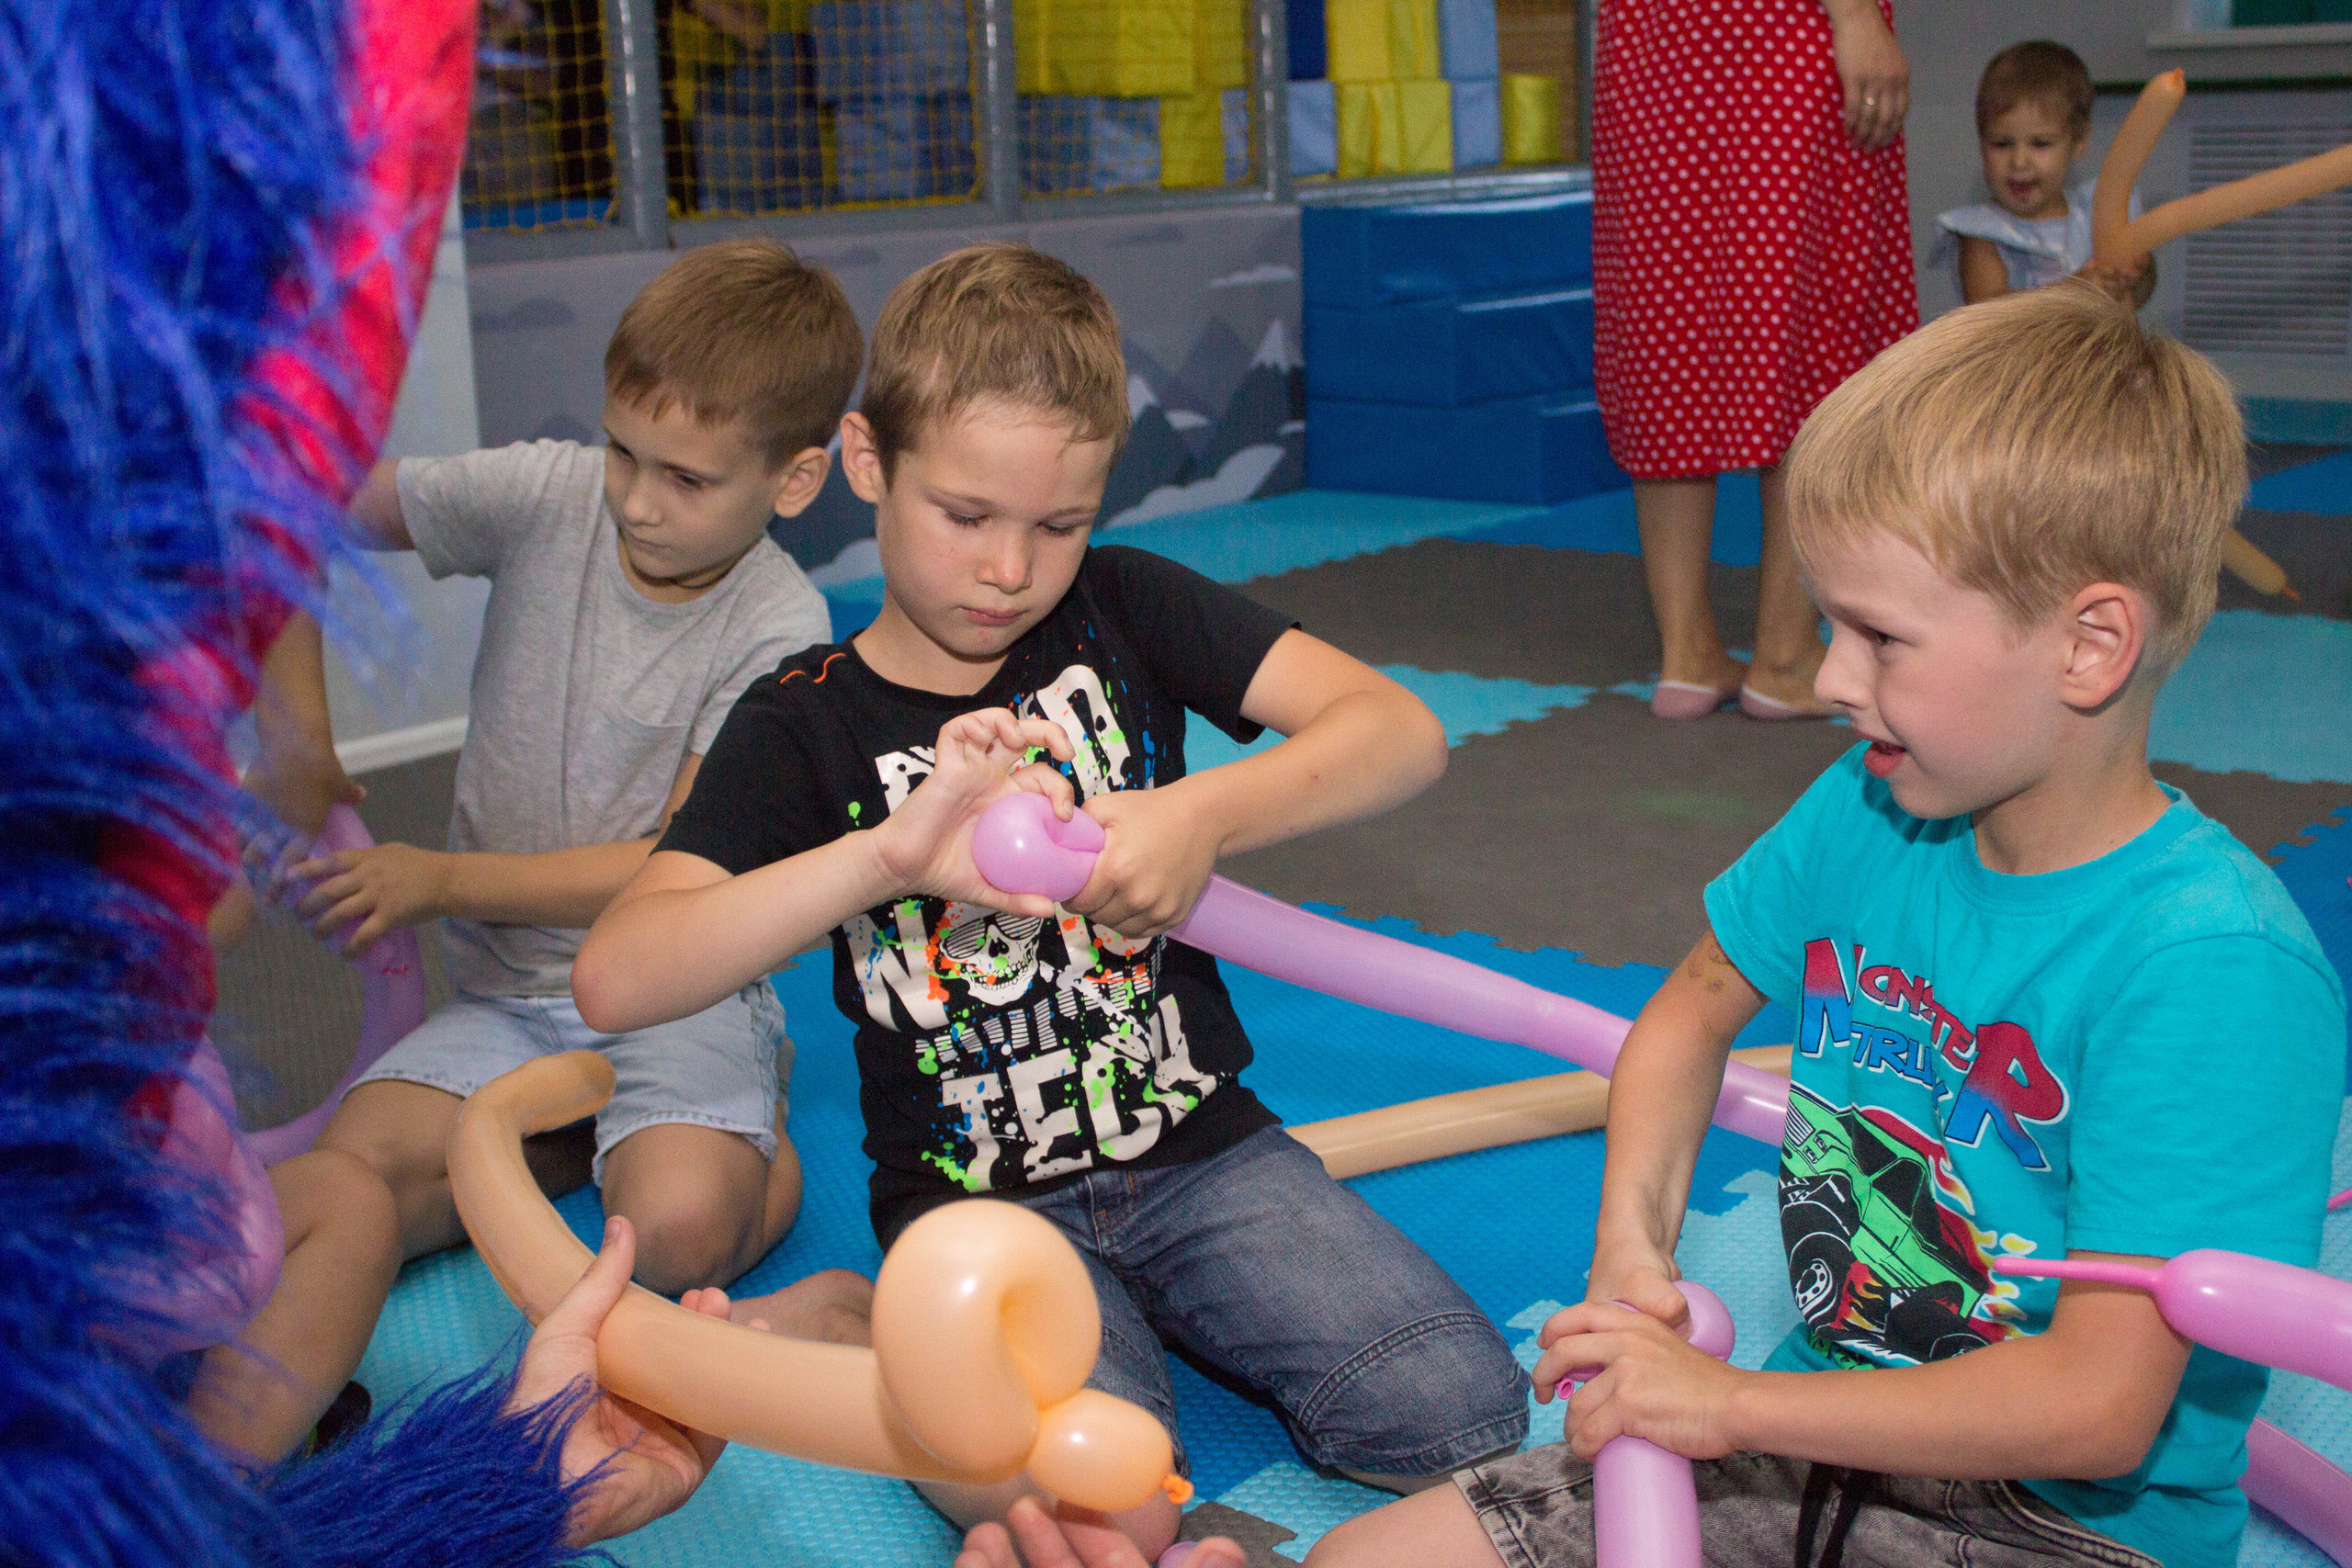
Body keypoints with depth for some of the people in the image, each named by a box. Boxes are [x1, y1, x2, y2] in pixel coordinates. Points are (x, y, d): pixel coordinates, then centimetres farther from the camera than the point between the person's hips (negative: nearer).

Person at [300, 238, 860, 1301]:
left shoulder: (779, 630, -15)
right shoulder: (548, 497, -6)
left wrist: (438, 879, -14)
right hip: (506, 992, 4)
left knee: (681, 1232, -29)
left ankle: (755, 1140, 3)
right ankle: (587, 1132, 2)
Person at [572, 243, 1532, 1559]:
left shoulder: (1123, 610, 4)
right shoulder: (807, 723, -2)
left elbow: (1401, 731, -7)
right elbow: (617, 981, -16)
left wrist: (1202, 816, -27)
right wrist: (893, 852, -29)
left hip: (1201, 1148, 3)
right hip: (973, 1203, -3)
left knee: (1469, 1419, -15)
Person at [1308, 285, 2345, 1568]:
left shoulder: (2214, 969, -23)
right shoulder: (1866, 813, -3)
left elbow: (2097, 1405, -25)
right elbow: (1697, 1006, 16)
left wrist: (1731, 1403, -20)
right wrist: (1631, 1247, 0)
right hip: (1823, 1441, 6)